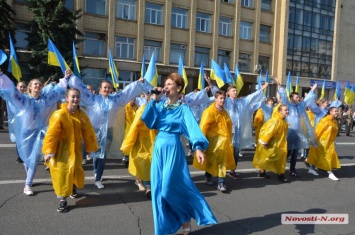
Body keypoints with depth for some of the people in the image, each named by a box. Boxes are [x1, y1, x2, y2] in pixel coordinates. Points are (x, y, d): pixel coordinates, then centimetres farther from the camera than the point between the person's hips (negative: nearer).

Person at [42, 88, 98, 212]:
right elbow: (51, 134, -19)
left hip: (75, 150, 5)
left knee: (75, 171, 15)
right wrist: (48, 152, -20)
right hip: (61, 150, -4)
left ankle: (72, 188, 47)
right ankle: (63, 200, 13)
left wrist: (91, 147, 11)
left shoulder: (81, 115, -3)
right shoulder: (59, 114, -19)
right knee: (62, 173, -2)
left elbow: (88, 132, 6)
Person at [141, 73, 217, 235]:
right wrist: (153, 101, -4)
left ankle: (185, 218, 22)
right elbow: (148, 121, -1)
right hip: (158, 148, 6)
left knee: (170, 188, -5)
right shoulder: (160, 105, 8)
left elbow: (192, 127, -20)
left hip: (173, 149, -6)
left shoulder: (183, 109, -7)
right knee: (158, 188, 6)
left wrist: (198, 147, -36)